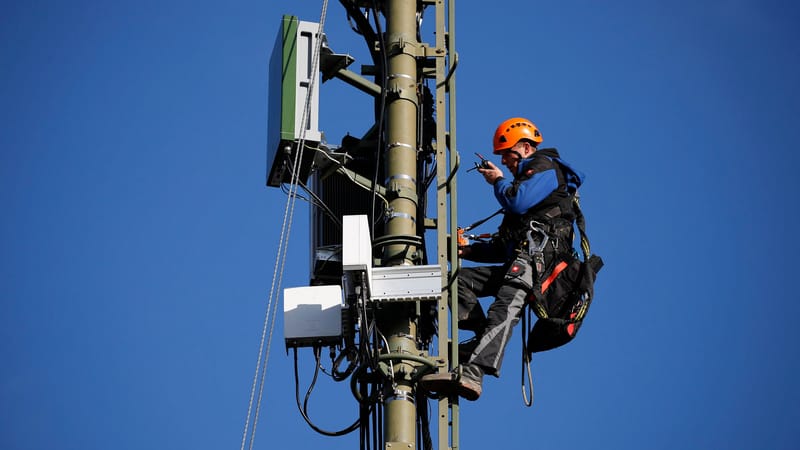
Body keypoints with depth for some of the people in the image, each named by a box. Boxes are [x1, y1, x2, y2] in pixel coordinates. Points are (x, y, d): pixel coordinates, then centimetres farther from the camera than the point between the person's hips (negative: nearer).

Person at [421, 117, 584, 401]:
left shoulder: (545, 167, 8)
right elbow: (504, 247, 33)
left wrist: (500, 180, 7)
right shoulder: (527, 177, 36)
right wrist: (470, 250, 19)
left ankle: (471, 373, -52)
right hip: (519, 259, 11)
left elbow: (517, 202, -14)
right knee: (458, 279, 3)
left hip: (539, 253, -11)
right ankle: (485, 342, -17)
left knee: (505, 308, -31)